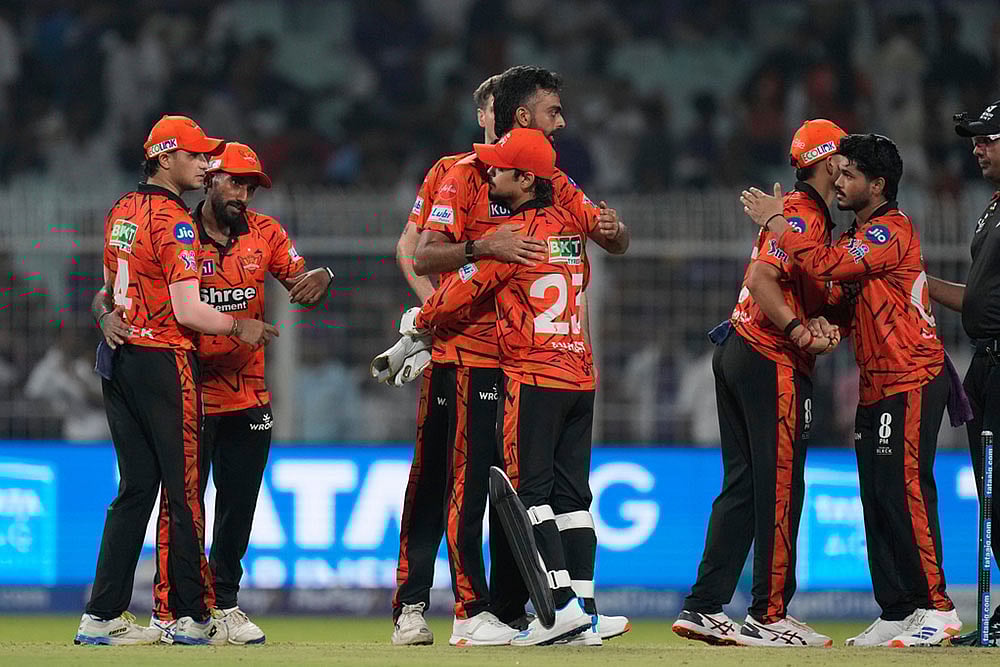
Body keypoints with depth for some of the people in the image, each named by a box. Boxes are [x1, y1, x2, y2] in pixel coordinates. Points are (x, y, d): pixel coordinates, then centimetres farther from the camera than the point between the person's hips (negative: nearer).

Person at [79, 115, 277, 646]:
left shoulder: (121, 212, 12)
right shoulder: (175, 222, -14)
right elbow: (188, 312, -19)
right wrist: (239, 327, -5)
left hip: (117, 361, 8)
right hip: (164, 363, -8)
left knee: (136, 488, 10)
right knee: (184, 492, -1)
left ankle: (102, 617, 6)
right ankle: (192, 617, 3)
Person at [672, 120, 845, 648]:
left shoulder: (793, 210, 20)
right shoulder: (804, 215, -11)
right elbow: (762, 279, -23)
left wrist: (824, 321, 0)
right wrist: (803, 332, -28)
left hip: (737, 355, 10)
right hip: (772, 366, -10)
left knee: (742, 487, 11)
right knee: (779, 491, -5)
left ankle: (703, 609, 9)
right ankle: (768, 616, -3)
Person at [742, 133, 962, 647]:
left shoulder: (891, 230, -12)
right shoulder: (860, 235, 20)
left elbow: (826, 265, -24)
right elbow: (849, 301, 22)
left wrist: (775, 221, -15)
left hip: (911, 383, -10)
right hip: (876, 387, 10)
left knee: (905, 491, -14)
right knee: (877, 499, 8)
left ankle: (937, 610, -13)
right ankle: (897, 612, 11)